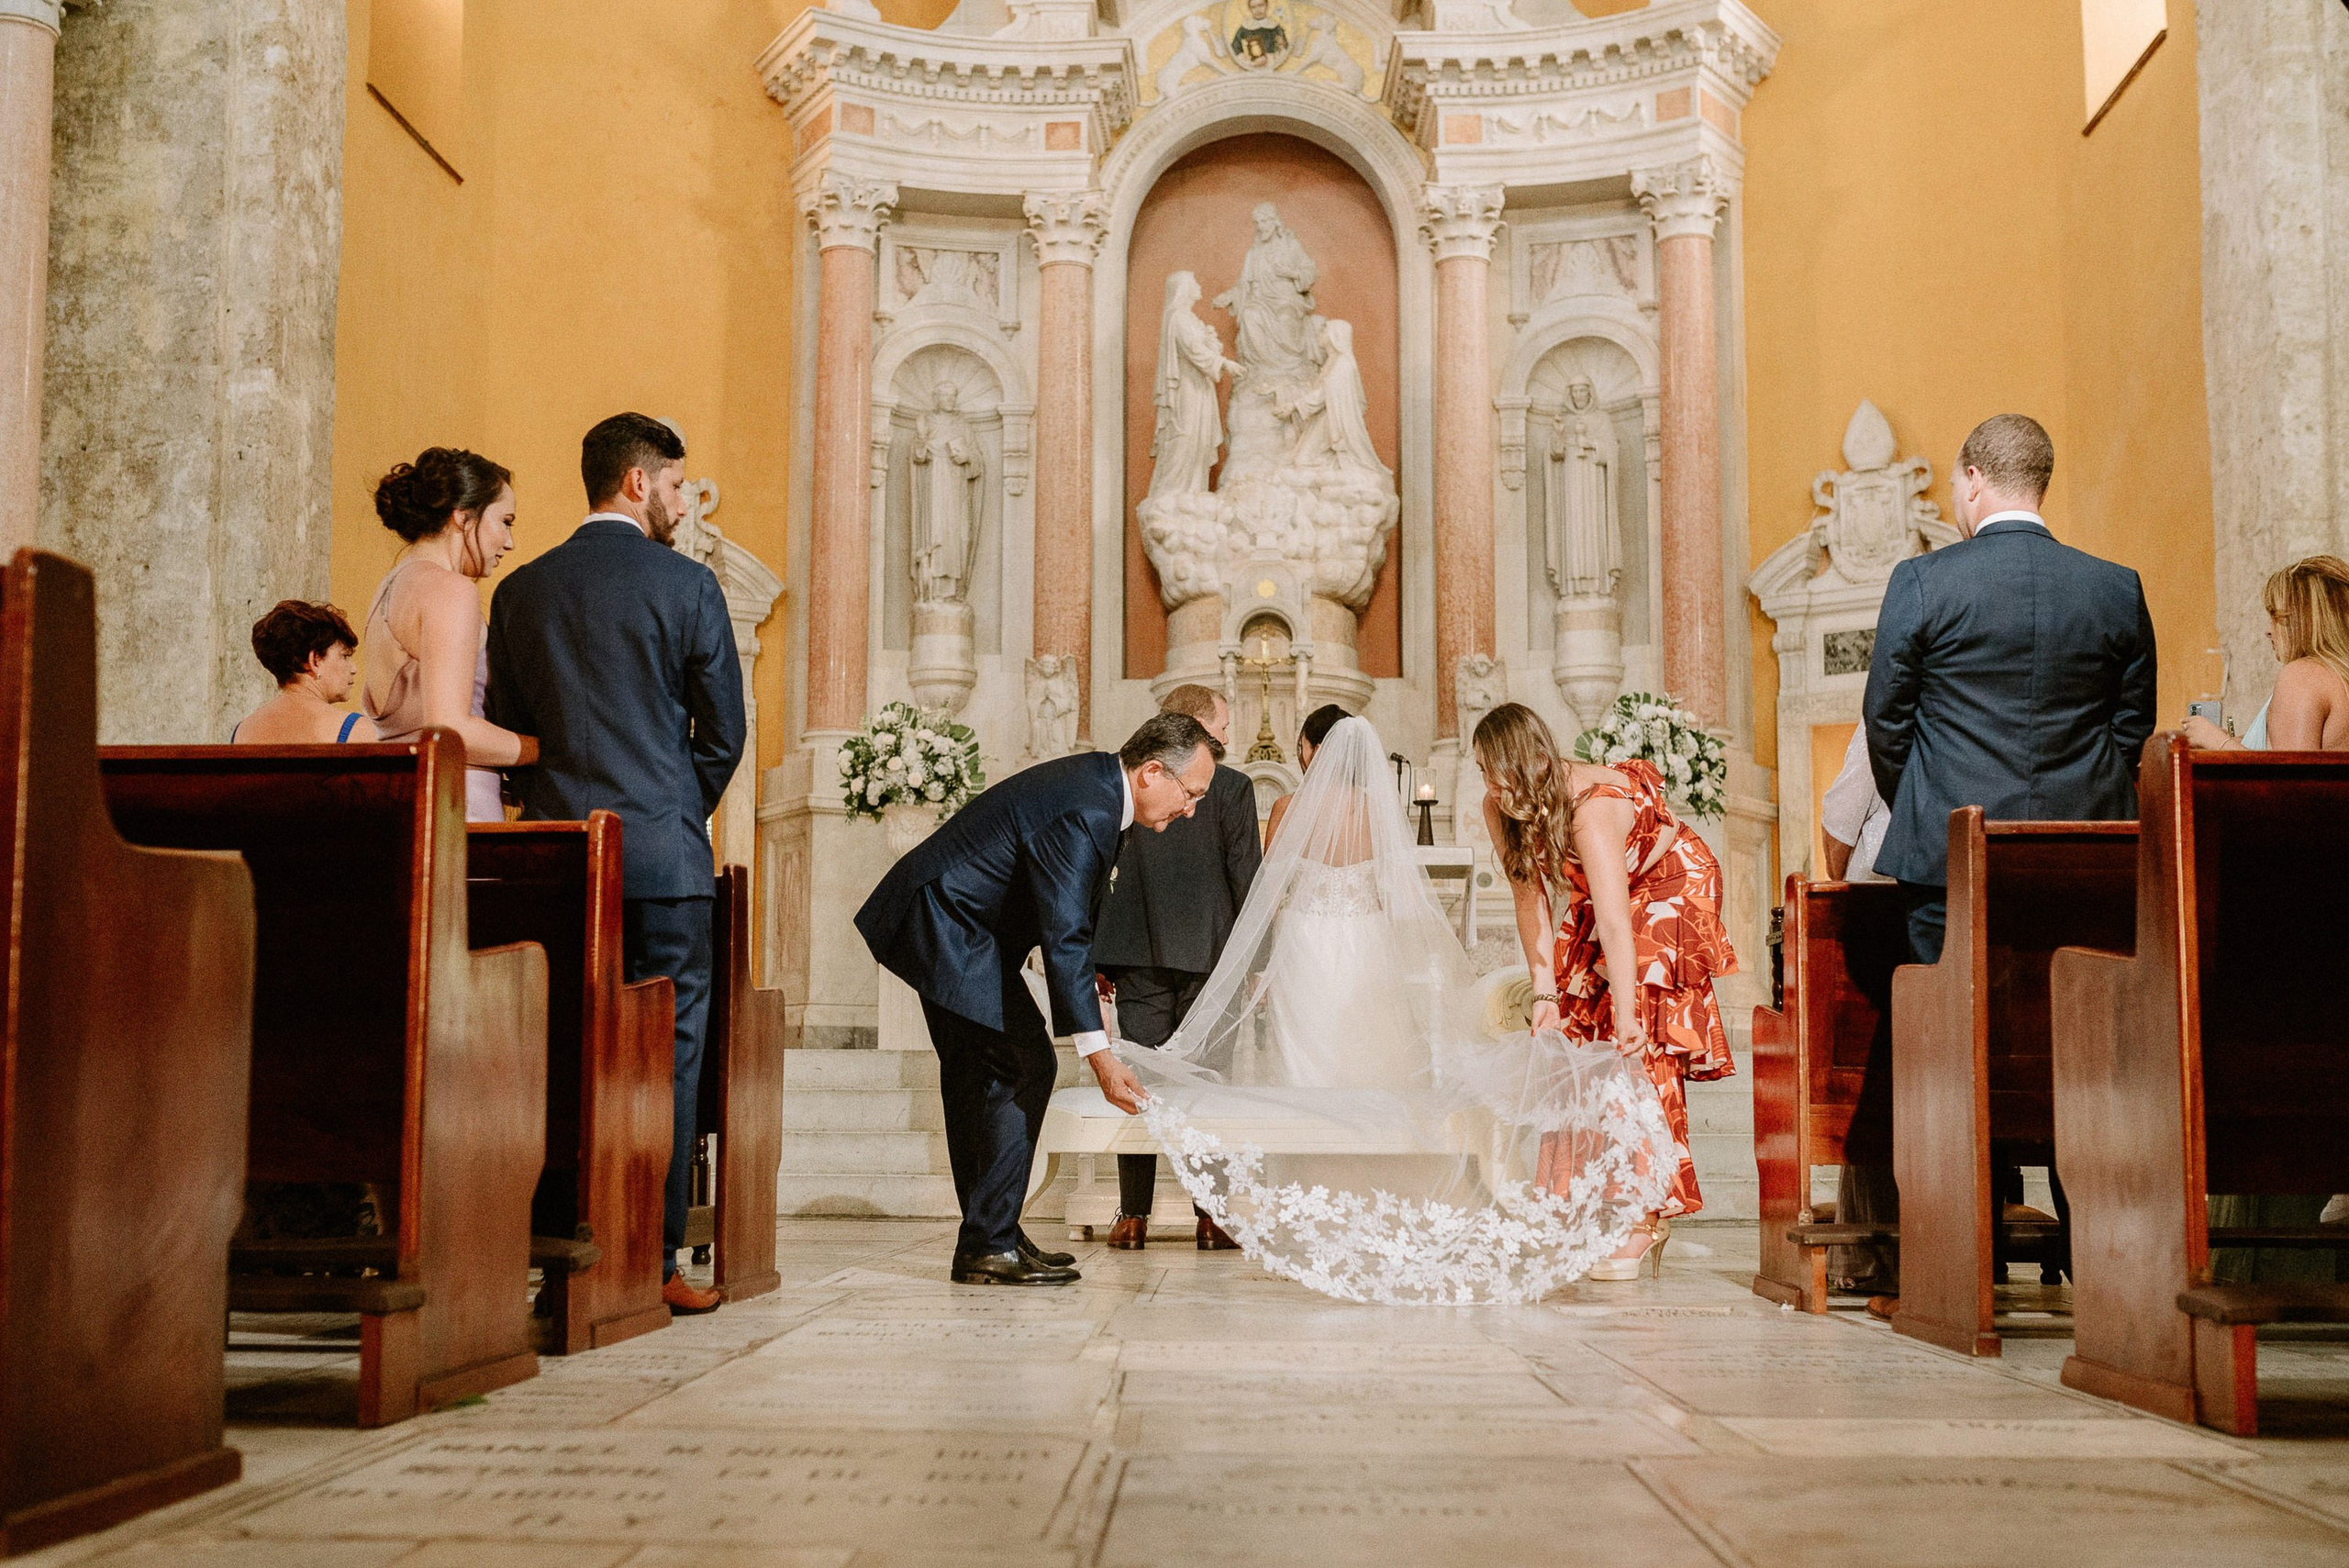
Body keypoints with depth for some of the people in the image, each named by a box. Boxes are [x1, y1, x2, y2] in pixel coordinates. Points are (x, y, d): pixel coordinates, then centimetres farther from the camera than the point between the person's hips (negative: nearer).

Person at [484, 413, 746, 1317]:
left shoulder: (521, 591, 9)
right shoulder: (686, 585, -3)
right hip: (664, 854, -4)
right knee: (668, 1058, 1)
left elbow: (505, 729, 11)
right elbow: (724, 731, -2)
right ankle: (653, 1263, 2)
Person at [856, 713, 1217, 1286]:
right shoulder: (1082, 810, -26)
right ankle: (988, 1246, -8)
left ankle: (986, 1238, 20)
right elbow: (1065, 936, -31)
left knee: (980, 1076, 13)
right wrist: (1098, 1052, -33)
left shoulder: (1098, 781, 6)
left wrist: (1087, 973, 21)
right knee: (1024, 1066, -11)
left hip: (951, 923, 11)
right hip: (950, 927, -11)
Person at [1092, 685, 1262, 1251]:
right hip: (1207, 954, -2)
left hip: (1138, 958, 2)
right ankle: (1210, 1218, 5)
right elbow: (1246, 874, -5)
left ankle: (1133, 1215, 3)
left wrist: (1097, 957, 12)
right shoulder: (1232, 786, -3)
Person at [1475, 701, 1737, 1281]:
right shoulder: (1500, 810, -16)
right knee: (1572, 1038, -1)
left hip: (1669, 890, -7)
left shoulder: (1591, 807, -37)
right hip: (1594, 903, 7)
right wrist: (1544, 993, -15)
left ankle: (1651, 1216, -14)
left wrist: (1626, 1013, -49)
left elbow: (1615, 924, -43)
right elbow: (1529, 898, -10)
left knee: (1640, 1048, -16)